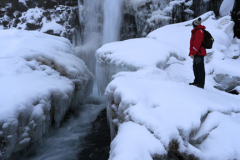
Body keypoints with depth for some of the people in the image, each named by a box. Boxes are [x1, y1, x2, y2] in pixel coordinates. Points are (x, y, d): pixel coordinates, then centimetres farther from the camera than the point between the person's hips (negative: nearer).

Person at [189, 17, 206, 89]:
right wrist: (192, 53, 22)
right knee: (196, 67, 16)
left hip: (199, 53, -11)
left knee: (200, 68, -8)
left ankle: (201, 84, -6)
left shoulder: (199, 31, -12)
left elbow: (197, 43, -21)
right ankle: (197, 81, 26)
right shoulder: (197, 31, 20)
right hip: (197, 53, 11)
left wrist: (193, 53, -22)